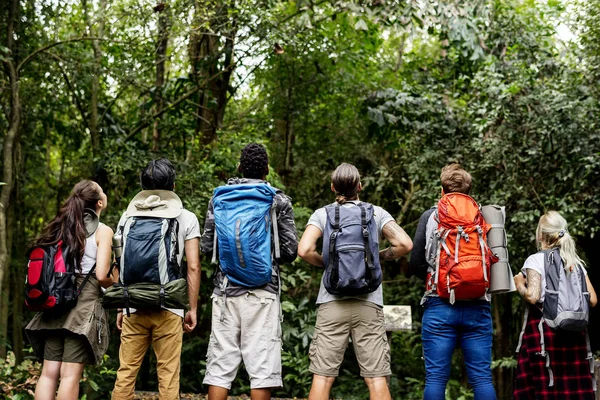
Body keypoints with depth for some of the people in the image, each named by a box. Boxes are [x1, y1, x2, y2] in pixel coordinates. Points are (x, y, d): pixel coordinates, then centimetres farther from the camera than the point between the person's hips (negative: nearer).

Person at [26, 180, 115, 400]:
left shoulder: (61, 226, 13)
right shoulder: (102, 231, -4)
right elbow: (101, 275, -11)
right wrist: (115, 285, 9)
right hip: (84, 306, -6)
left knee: (49, 372, 4)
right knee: (70, 374, -6)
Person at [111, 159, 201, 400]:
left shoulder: (128, 216, 9)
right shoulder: (186, 219, 2)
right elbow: (193, 267, -3)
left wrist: (120, 307, 14)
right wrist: (193, 309, 4)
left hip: (134, 307, 2)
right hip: (168, 309, -2)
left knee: (126, 372, 8)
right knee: (168, 376, 2)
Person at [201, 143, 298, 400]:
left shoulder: (219, 197, 7)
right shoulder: (279, 201, 1)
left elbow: (207, 246, 6)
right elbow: (290, 251, -1)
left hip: (226, 288, 3)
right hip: (263, 291, -2)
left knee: (220, 364, 5)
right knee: (261, 364, -1)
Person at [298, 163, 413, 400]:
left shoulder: (322, 214, 5)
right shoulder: (376, 213, 7)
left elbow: (304, 250, -9)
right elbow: (404, 244, -5)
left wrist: (325, 263, 9)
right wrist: (381, 256, 13)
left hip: (332, 303, 0)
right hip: (369, 304, 0)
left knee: (322, 377, 2)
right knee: (376, 379, 2)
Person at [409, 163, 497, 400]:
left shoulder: (431, 216, 4)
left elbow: (416, 264, 0)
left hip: (440, 305, -1)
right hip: (478, 307, 2)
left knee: (436, 377, 0)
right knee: (482, 377, 4)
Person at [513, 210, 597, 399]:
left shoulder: (535, 260, -4)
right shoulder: (575, 262, 10)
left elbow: (533, 296, -17)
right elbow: (592, 300, 7)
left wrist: (519, 284, 2)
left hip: (542, 329, -5)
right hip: (573, 331, 5)